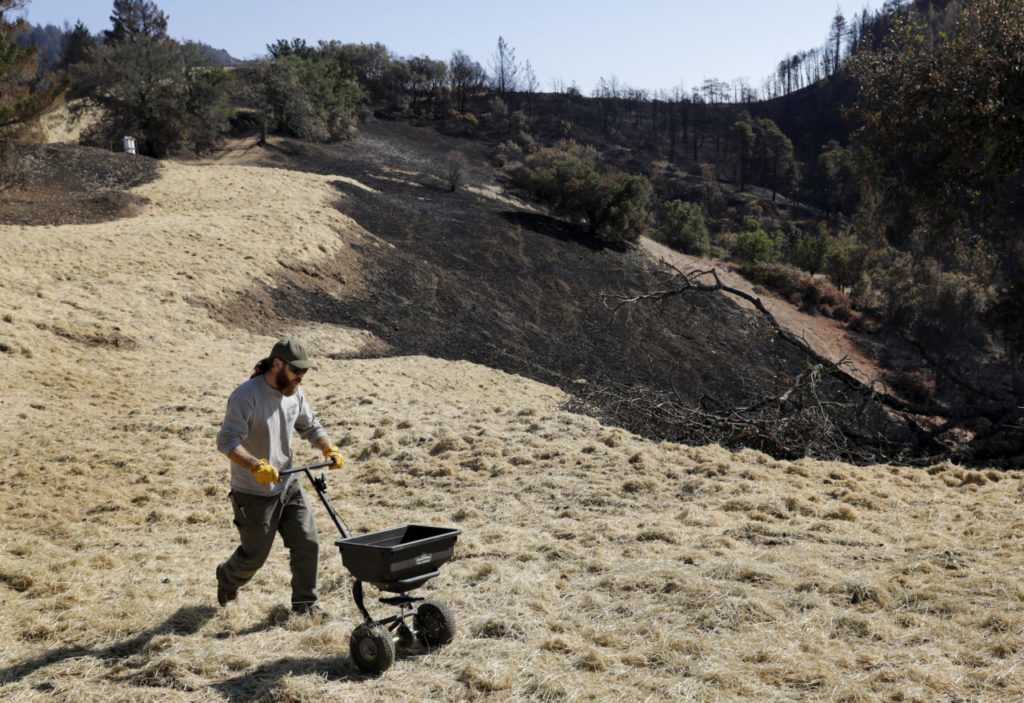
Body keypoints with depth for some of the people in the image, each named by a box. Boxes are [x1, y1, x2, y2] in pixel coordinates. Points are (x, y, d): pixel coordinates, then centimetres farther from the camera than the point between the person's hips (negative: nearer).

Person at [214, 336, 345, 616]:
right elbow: (227, 440, -28)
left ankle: (305, 602, 17)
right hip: (254, 493, -6)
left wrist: (329, 448, -5)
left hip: (288, 485, 6)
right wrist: (255, 465, -42)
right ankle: (227, 578, 40)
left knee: (308, 543, 2)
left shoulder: (294, 393, 2)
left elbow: (310, 426, 14)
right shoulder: (246, 396, -22)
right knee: (255, 554, 7)